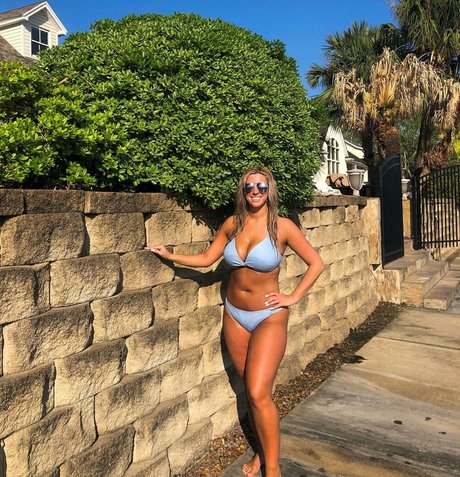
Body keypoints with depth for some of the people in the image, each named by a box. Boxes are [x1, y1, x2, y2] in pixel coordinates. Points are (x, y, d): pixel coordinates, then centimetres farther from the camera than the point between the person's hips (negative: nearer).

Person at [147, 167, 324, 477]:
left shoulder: (282, 226, -12)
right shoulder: (232, 224, -1)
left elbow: (316, 263, -5)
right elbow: (206, 259, 9)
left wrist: (293, 297, -7)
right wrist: (170, 256, 7)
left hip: (269, 317, -4)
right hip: (235, 315, 4)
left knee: (259, 393, -10)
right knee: (251, 388, 13)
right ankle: (262, 451, 33)